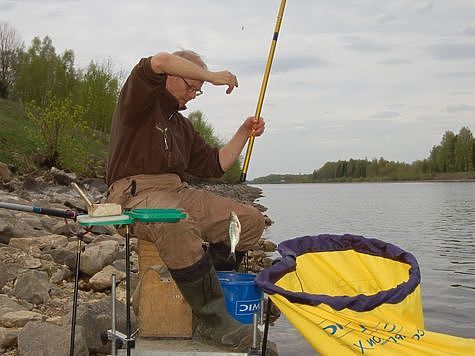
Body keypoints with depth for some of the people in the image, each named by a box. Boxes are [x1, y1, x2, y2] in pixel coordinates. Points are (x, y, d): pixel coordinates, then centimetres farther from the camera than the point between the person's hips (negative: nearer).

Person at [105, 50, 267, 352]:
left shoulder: (182, 126, 27)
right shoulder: (138, 102, 5)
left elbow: (213, 165, 24)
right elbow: (160, 62, -15)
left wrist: (243, 134, 16)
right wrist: (212, 76, -11)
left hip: (178, 192, 8)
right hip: (136, 192, -8)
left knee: (251, 220, -7)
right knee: (179, 226, -41)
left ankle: (202, 287, -8)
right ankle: (213, 320, -31)